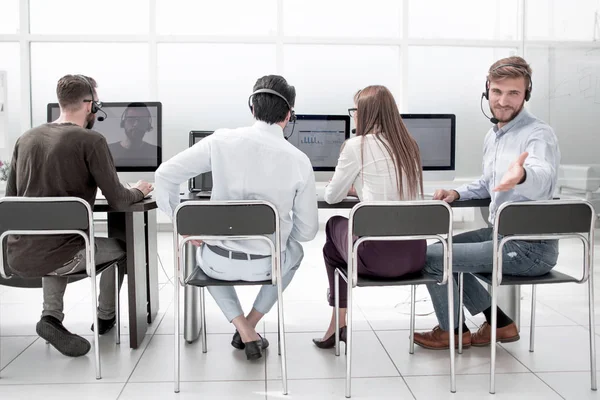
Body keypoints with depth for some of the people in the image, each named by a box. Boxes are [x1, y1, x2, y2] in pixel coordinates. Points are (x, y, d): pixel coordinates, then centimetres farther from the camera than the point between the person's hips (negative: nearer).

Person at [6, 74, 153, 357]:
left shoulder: (26, 138, 7)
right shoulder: (91, 140, -10)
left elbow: (10, 197, 15)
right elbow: (117, 201, -9)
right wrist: (139, 191, 13)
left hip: (16, 258, 5)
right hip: (57, 256, -5)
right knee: (122, 247, 22)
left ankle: (52, 316, 18)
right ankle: (105, 317, 39)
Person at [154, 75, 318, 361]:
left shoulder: (222, 140, -10)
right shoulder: (299, 160, -10)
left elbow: (165, 175, -9)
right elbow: (307, 231, -4)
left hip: (219, 262, 0)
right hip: (266, 264, 0)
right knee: (294, 251, 36)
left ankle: (243, 330, 22)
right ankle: (250, 325, 29)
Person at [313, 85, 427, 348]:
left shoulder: (357, 145, -4)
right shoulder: (409, 145, 13)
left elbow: (332, 196, 7)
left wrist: (351, 186, 28)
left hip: (378, 254, -6)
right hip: (414, 253, 6)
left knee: (335, 226, 28)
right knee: (335, 243, 30)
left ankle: (339, 323, 35)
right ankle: (338, 323, 34)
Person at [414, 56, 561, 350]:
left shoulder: (538, 135, -17)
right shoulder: (493, 135, 10)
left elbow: (543, 180, -39)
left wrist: (521, 177, -61)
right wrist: (457, 194, 7)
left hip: (530, 248, -9)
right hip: (501, 234, 9)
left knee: (431, 257, -8)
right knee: (442, 249, 21)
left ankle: (451, 331, 18)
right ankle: (498, 323, 22)